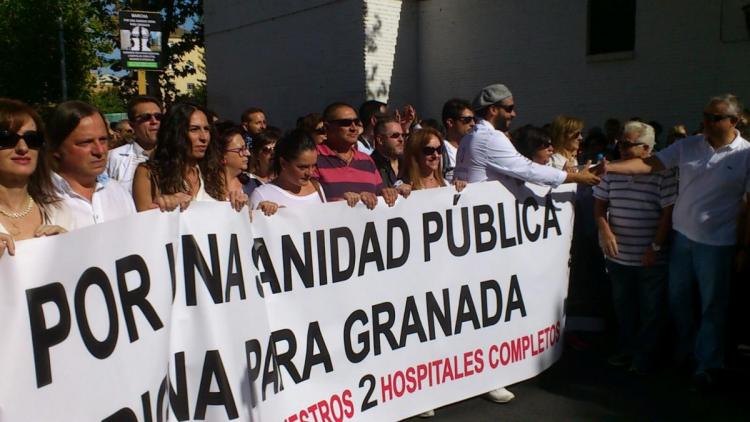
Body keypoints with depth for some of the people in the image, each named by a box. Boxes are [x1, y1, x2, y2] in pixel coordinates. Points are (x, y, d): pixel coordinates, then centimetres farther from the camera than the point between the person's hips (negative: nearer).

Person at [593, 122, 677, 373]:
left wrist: (656, 247, -11)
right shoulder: (612, 172, 3)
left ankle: (645, 355, 23)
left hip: (651, 258, -4)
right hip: (618, 255, 4)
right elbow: (599, 205, 7)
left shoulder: (663, 174, -10)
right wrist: (605, 231, -10)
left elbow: (668, 213, -9)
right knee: (623, 305, 17)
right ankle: (627, 349, 33)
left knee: (651, 310, 7)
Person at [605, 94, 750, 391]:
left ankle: (707, 365, 24)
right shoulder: (688, 146, 1)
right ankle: (682, 351, 36)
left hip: (716, 242, -4)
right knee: (677, 298, 16)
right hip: (681, 234, 4)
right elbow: (650, 164, -6)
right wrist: (609, 168, -20)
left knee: (712, 306, 8)